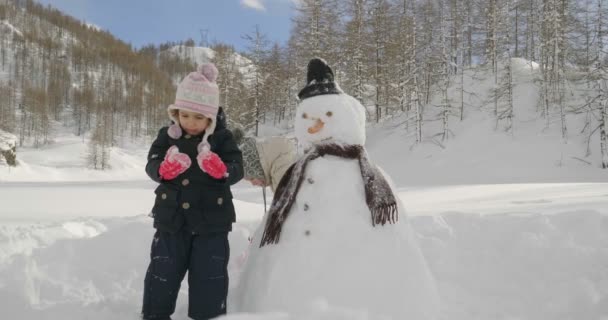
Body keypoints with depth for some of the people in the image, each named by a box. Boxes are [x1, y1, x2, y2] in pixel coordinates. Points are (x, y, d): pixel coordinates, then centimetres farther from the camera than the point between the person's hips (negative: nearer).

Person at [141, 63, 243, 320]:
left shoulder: (222, 138, -4)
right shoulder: (167, 135, 2)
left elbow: (237, 170, -10)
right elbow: (151, 165, -3)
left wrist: (222, 169, -32)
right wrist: (163, 169, -25)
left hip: (211, 222, -2)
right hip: (172, 219, 2)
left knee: (209, 277, 7)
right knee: (162, 273, 11)